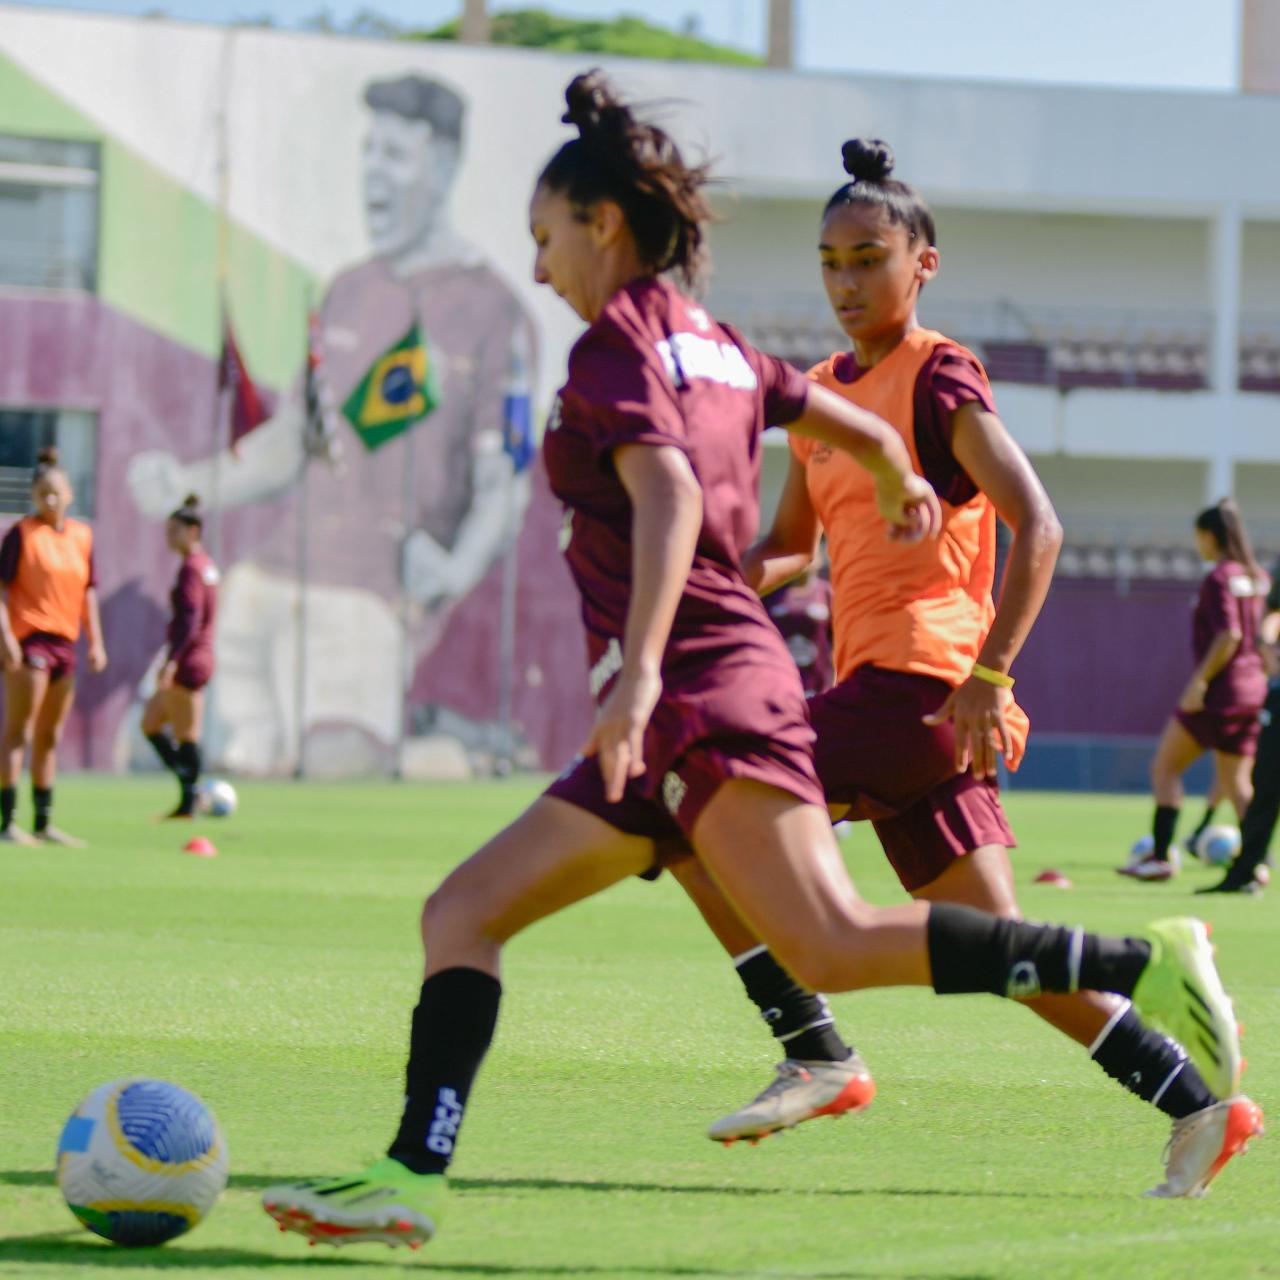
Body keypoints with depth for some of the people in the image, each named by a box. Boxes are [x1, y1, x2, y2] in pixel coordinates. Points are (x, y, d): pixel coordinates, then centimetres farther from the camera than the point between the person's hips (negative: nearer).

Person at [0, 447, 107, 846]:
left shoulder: (82, 536, 11)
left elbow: (88, 590, 17)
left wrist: (95, 641, 12)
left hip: (64, 641, 7)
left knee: (49, 737, 12)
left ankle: (44, 824, 18)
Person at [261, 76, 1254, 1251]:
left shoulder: (616, 346, -4)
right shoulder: (717, 348, 20)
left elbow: (669, 497, -21)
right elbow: (866, 433, 32)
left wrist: (642, 670, -34)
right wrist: (904, 495, 55)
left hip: (699, 684, -10)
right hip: (669, 726, 10)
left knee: (836, 947, -22)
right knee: (460, 915, 6)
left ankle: (1145, 965, -23)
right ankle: (411, 1178, -4)